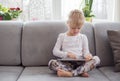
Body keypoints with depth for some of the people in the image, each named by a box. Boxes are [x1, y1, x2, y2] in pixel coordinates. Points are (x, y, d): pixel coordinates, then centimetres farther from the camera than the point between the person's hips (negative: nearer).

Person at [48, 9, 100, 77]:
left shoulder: (83, 37, 14)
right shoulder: (62, 36, 10)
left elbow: (86, 51, 11)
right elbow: (55, 51, 4)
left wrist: (87, 55, -15)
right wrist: (67, 54, -14)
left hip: (80, 64, 1)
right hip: (66, 64, -1)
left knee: (96, 59, -25)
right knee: (51, 63, -29)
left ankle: (70, 73, -36)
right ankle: (81, 72, -36)